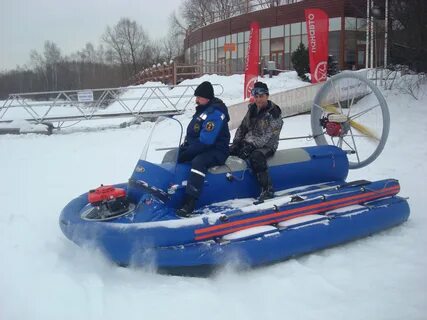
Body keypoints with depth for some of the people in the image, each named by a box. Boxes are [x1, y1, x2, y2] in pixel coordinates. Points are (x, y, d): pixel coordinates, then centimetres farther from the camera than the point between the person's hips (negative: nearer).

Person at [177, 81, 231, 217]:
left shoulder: (215, 113, -20)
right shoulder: (203, 109, 12)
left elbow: (206, 141, -27)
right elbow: (192, 132, 20)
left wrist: (188, 151, -20)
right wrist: (185, 144, 4)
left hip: (217, 151, -11)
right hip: (199, 148, 11)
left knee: (198, 162, -38)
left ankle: (189, 203, -43)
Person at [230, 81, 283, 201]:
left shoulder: (274, 113, -12)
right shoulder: (252, 108, 8)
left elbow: (267, 137, -19)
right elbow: (243, 126, 14)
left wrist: (251, 146, -26)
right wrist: (236, 142, 2)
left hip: (266, 146, -7)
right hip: (248, 143, 7)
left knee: (255, 156, -37)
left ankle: (267, 190, -30)